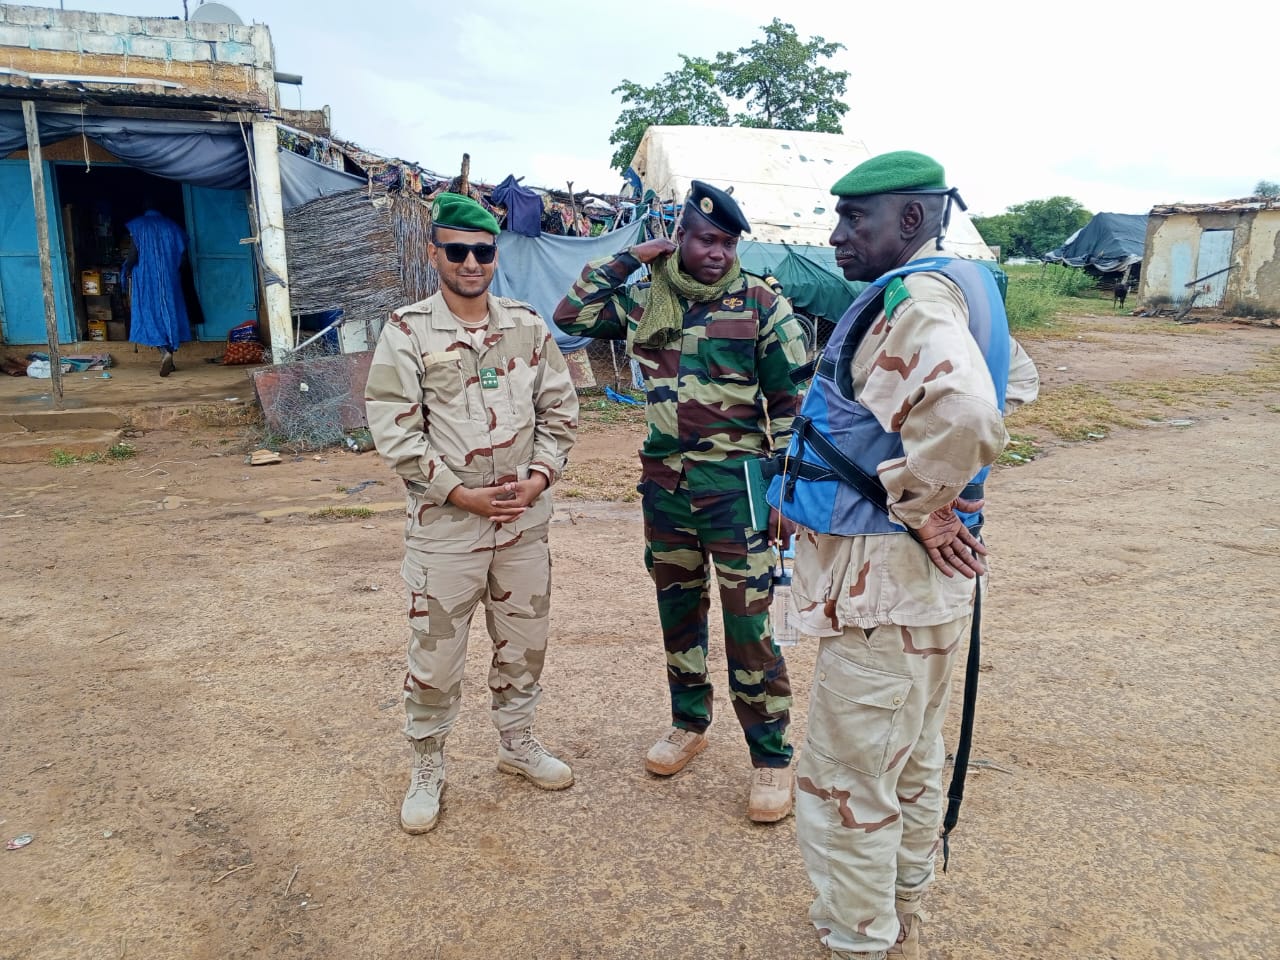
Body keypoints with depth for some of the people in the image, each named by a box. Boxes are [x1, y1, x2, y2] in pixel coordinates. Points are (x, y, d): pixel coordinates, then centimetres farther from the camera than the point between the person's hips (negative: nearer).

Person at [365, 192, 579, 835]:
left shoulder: (527, 325, 4)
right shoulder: (407, 331, -6)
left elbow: (559, 408, 7)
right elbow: (393, 429, -11)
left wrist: (540, 475, -8)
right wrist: (460, 493, -15)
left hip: (524, 520, 4)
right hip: (444, 524, -3)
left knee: (524, 642, 17)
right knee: (434, 655, 6)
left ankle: (517, 743, 39)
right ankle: (427, 771, 28)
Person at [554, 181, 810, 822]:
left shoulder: (763, 306, -6)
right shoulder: (645, 302, 6)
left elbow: (792, 405, -4)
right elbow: (570, 315, 7)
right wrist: (627, 259, 0)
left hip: (735, 489, -4)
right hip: (664, 487, 5)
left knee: (748, 626, -1)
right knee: (677, 611, 17)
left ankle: (771, 756, 16)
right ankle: (689, 722, 38)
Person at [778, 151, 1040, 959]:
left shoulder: (915, 298, -20)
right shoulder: (957, 289, 10)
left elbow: (965, 412, -40)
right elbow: (1016, 378, 26)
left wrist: (918, 505, -22)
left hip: (886, 574, -10)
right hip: (924, 574, 10)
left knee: (848, 778, 3)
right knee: (912, 761, 23)